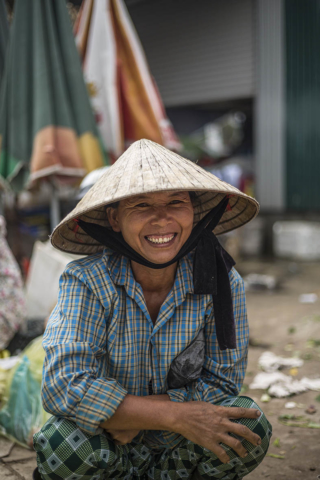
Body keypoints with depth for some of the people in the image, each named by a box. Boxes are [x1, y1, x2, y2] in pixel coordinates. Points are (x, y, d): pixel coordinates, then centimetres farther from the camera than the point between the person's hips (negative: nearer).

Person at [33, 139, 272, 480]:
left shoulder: (221, 280, -15)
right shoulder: (87, 282, -20)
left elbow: (223, 381, -10)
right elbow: (62, 386, -30)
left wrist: (137, 415, -23)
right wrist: (176, 415, -35)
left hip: (180, 447, 2)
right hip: (111, 445, -1)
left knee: (250, 425, -25)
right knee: (62, 442, -32)